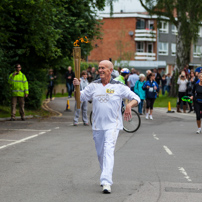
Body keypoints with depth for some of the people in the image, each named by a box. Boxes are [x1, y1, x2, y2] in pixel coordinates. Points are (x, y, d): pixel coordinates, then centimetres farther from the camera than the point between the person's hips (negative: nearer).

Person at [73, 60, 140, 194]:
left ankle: (106, 183, -25)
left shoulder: (119, 87, -2)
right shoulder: (93, 86, 8)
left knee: (109, 151, -18)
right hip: (97, 126, 5)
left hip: (112, 125, -5)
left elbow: (136, 98, 0)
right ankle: (106, 177, 35)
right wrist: (77, 86, -8)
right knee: (100, 153, 14)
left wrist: (130, 105, -22)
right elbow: (80, 97, 11)